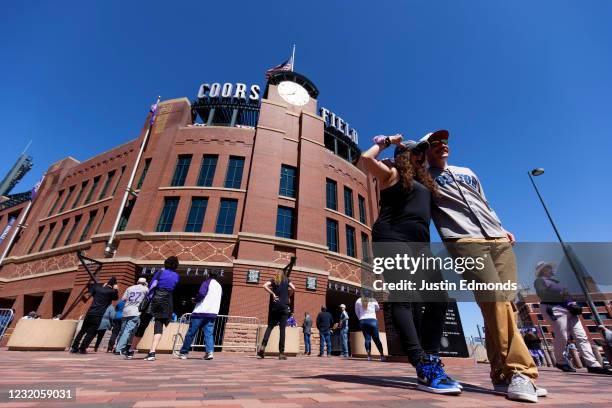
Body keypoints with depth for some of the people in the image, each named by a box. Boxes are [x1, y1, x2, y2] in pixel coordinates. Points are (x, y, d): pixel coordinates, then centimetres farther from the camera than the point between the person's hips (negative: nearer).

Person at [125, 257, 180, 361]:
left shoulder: (161, 272, 5)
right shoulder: (176, 276, 9)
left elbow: (151, 286, 2)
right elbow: (172, 289, 13)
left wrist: (147, 299, 8)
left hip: (154, 300, 0)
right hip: (166, 303, 0)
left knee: (142, 325, 11)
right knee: (159, 326, -1)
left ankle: (131, 352, 23)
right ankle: (152, 352, -15)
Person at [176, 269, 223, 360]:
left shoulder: (207, 282, -1)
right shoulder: (220, 286, 18)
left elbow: (201, 294, -16)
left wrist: (195, 300, 2)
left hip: (201, 312, -5)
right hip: (213, 313, 5)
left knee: (191, 333, 8)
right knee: (209, 334, 4)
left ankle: (183, 353, 17)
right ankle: (209, 351, -12)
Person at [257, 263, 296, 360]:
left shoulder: (273, 280, 12)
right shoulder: (287, 280, 12)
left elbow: (265, 286, -5)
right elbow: (293, 288, -3)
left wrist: (273, 294, -2)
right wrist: (288, 296, 11)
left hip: (274, 306, 1)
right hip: (284, 307, -1)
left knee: (269, 326, 9)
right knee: (282, 329, 0)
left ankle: (263, 346, -10)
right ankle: (281, 353, -1)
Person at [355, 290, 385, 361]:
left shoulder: (358, 301, 5)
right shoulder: (373, 301, 3)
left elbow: (356, 312, 10)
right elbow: (378, 309, 21)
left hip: (362, 321, 1)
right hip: (372, 320, -1)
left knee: (367, 338, 4)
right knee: (376, 339, 6)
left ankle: (369, 356, -1)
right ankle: (382, 355, 8)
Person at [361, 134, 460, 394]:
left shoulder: (424, 181, 31)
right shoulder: (390, 173, 11)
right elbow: (367, 158, -2)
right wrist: (386, 142, 14)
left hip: (420, 244, 8)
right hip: (392, 240, -8)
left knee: (437, 298, -1)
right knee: (403, 298, -15)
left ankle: (430, 361, 6)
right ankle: (424, 368, -17)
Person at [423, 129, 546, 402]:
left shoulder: (467, 172, 31)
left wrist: (501, 229, 21)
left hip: (499, 241, 6)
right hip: (465, 242, -6)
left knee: (502, 305, -2)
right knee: (495, 302, -18)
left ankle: (504, 375, 4)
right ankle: (519, 372, -9)